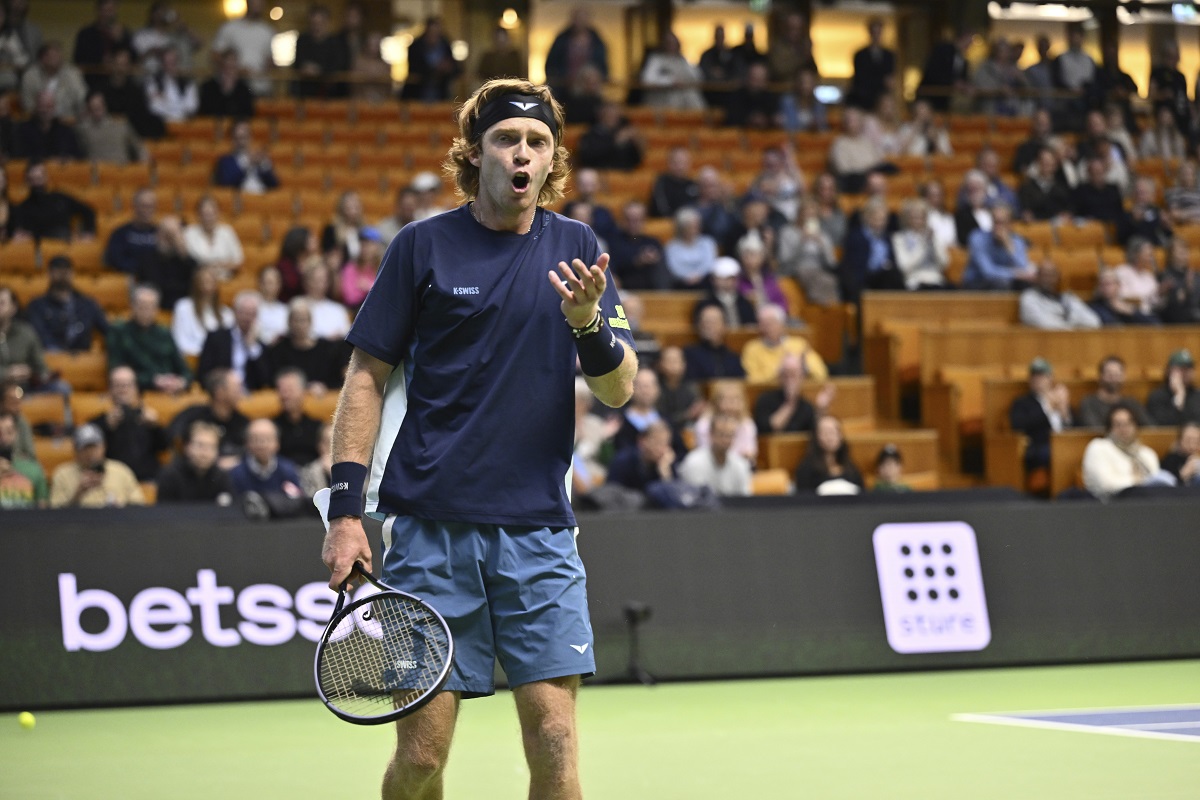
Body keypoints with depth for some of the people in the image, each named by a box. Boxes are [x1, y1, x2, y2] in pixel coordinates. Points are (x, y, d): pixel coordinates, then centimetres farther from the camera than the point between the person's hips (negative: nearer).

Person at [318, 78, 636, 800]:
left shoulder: (576, 248, 8)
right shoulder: (424, 245, 2)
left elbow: (621, 390, 6)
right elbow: (368, 377, 4)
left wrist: (586, 321, -15)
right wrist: (346, 508, -3)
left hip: (539, 529, 2)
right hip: (431, 529, -2)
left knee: (555, 740, -6)